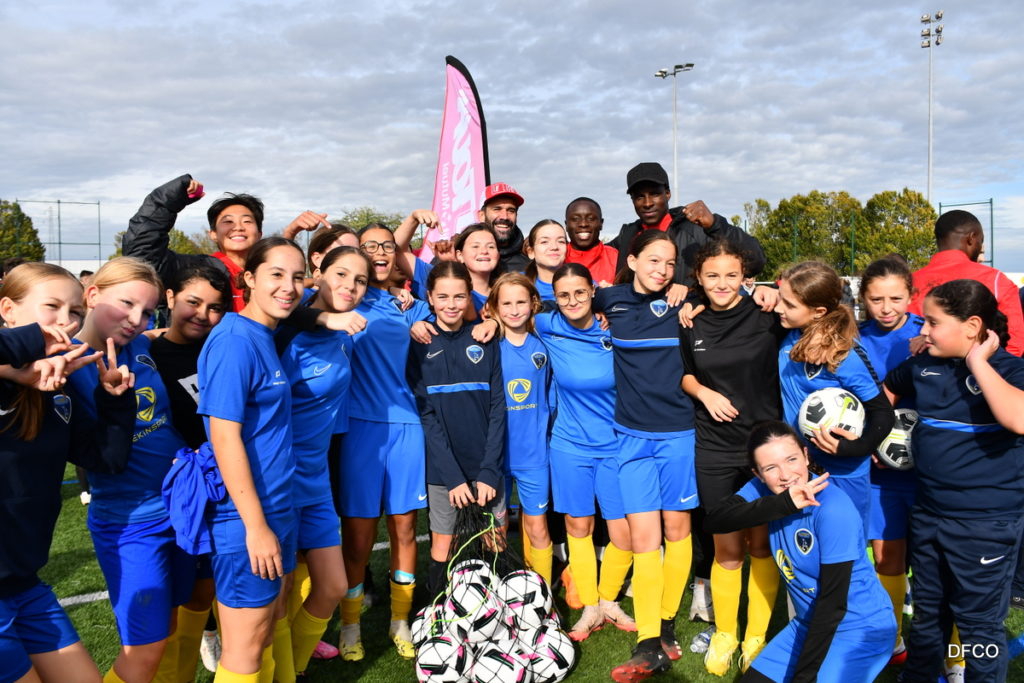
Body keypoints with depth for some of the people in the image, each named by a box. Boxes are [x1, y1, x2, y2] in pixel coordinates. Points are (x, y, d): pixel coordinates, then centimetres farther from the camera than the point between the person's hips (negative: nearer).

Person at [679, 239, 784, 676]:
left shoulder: (767, 316, -7)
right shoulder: (692, 324, 3)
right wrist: (704, 392, -1)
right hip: (715, 450, 2)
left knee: (761, 544, 10)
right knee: (727, 548, 10)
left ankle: (757, 636, 27)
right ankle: (725, 634, 29)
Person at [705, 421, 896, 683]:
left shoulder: (834, 510, -27)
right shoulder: (764, 489, -9)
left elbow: (833, 602, -22)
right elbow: (716, 519, -25)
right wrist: (785, 503, -36)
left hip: (862, 630, -6)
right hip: (810, 623, 6)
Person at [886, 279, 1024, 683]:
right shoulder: (922, 366, 1)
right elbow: (885, 392, 23)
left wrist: (978, 362, -28)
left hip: (985, 525, -6)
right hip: (928, 514, 6)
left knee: (979, 623, 8)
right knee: (927, 614, 23)